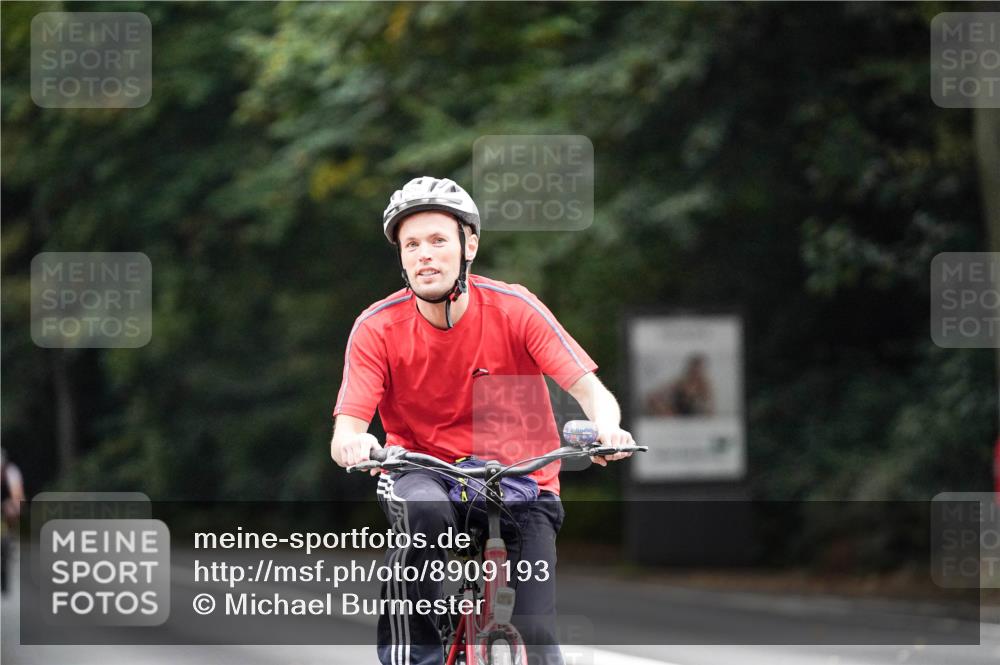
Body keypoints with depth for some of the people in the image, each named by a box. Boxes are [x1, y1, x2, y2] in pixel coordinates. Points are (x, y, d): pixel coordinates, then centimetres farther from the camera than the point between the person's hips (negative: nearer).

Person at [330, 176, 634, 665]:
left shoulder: (513, 308, -13)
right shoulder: (377, 328, -12)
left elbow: (591, 391, -18)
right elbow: (345, 432, -18)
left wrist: (606, 427, -42)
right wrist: (353, 445, -43)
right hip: (421, 473, 0)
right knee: (424, 512, -37)